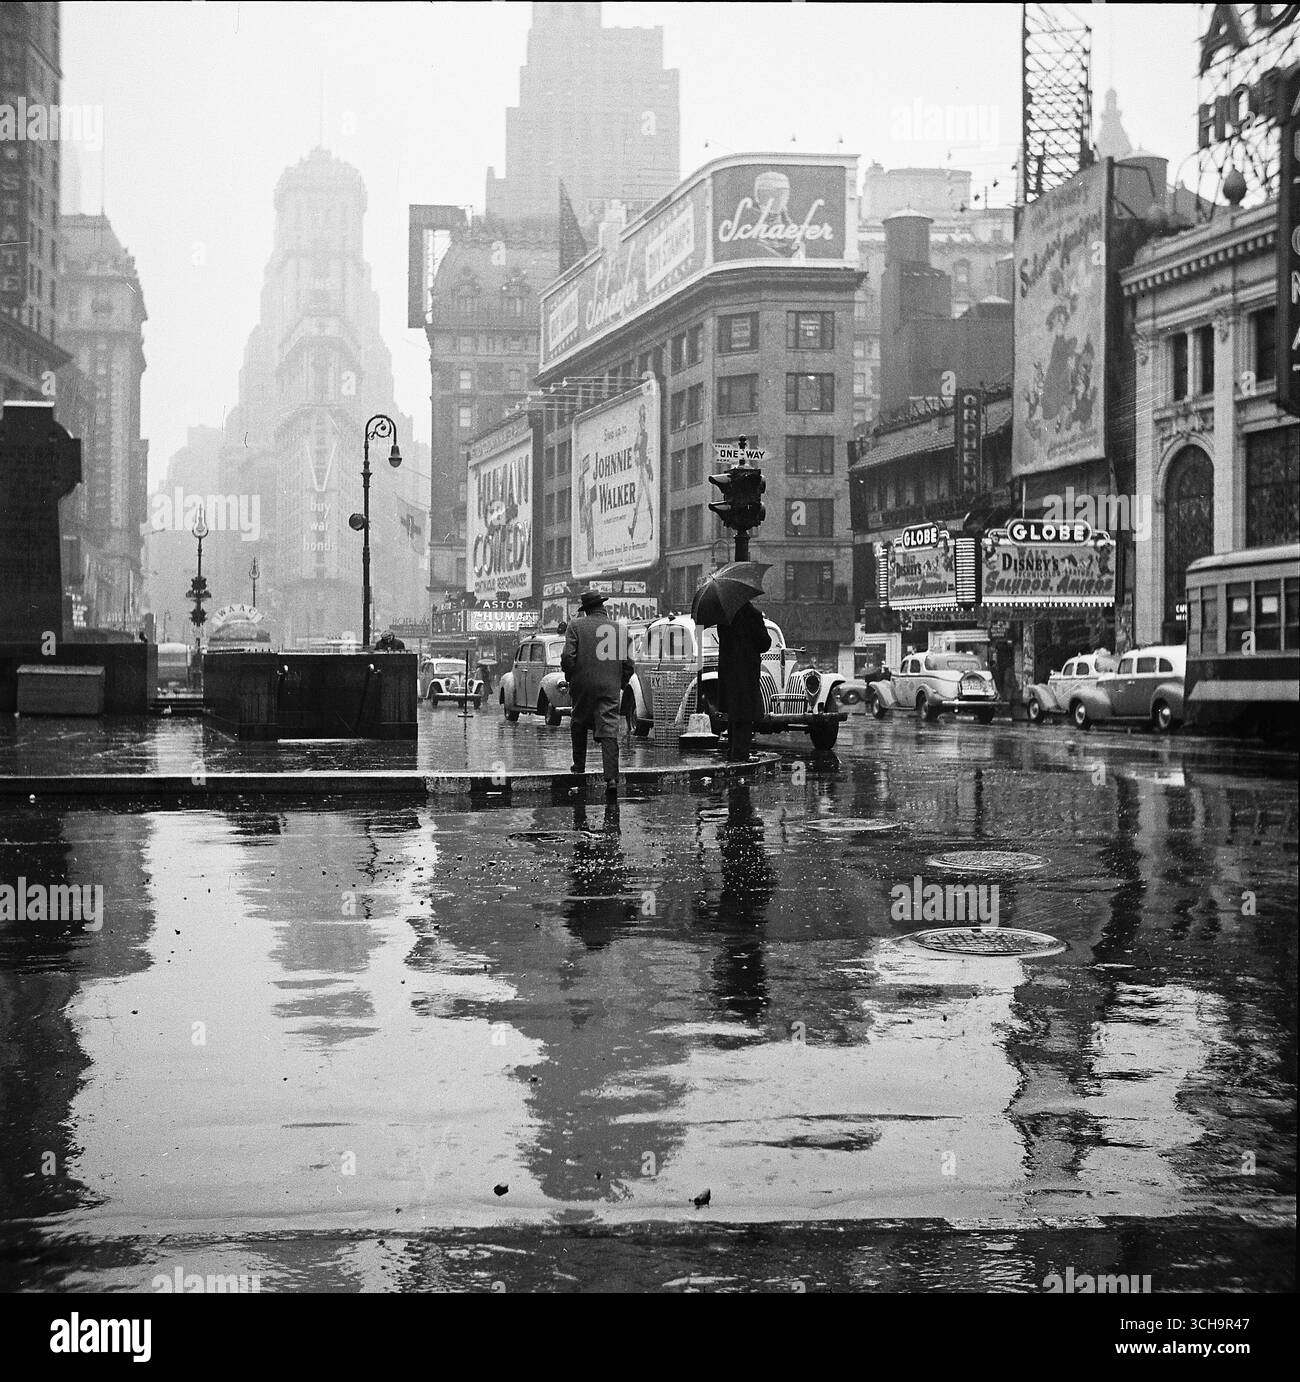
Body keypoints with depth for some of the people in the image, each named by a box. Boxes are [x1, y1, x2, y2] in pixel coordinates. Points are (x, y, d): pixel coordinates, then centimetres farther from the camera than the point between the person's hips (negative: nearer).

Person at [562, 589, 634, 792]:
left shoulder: (576, 625, -3)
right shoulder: (620, 629, 5)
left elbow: (568, 657, -10)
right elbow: (628, 664, 5)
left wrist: (569, 677, 7)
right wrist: (620, 684, 18)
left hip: (583, 685, -1)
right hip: (611, 688, 1)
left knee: (579, 724, 22)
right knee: (609, 731, -2)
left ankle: (579, 766, 29)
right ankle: (611, 777, -13)